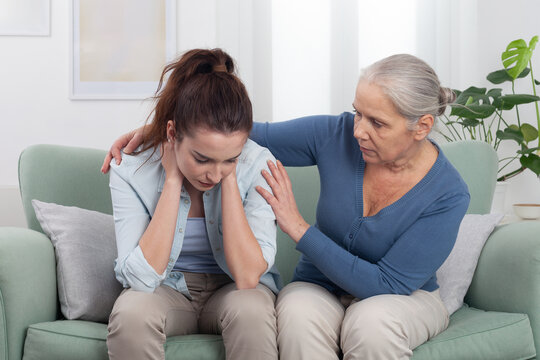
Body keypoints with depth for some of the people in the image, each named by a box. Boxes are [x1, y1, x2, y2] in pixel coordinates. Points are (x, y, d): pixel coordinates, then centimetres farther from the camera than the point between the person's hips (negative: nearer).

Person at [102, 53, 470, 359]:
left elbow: (387, 284, -23)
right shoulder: (337, 135, -13)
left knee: (371, 322, -38)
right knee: (299, 316, -36)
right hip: (320, 287, 2)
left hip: (406, 295, -1)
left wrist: (298, 228, -25)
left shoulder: (448, 194, -20)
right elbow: (250, 134, -3)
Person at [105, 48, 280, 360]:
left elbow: (248, 276, -24)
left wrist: (229, 180, -26)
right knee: (131, 314, -33)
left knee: (251, 311, -34)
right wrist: (173, 181, -26)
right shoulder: (131, 170, -17)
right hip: (166, 289, 0)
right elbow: (141, 277, -25)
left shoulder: (257, 165, -18)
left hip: (229, 290, 0)